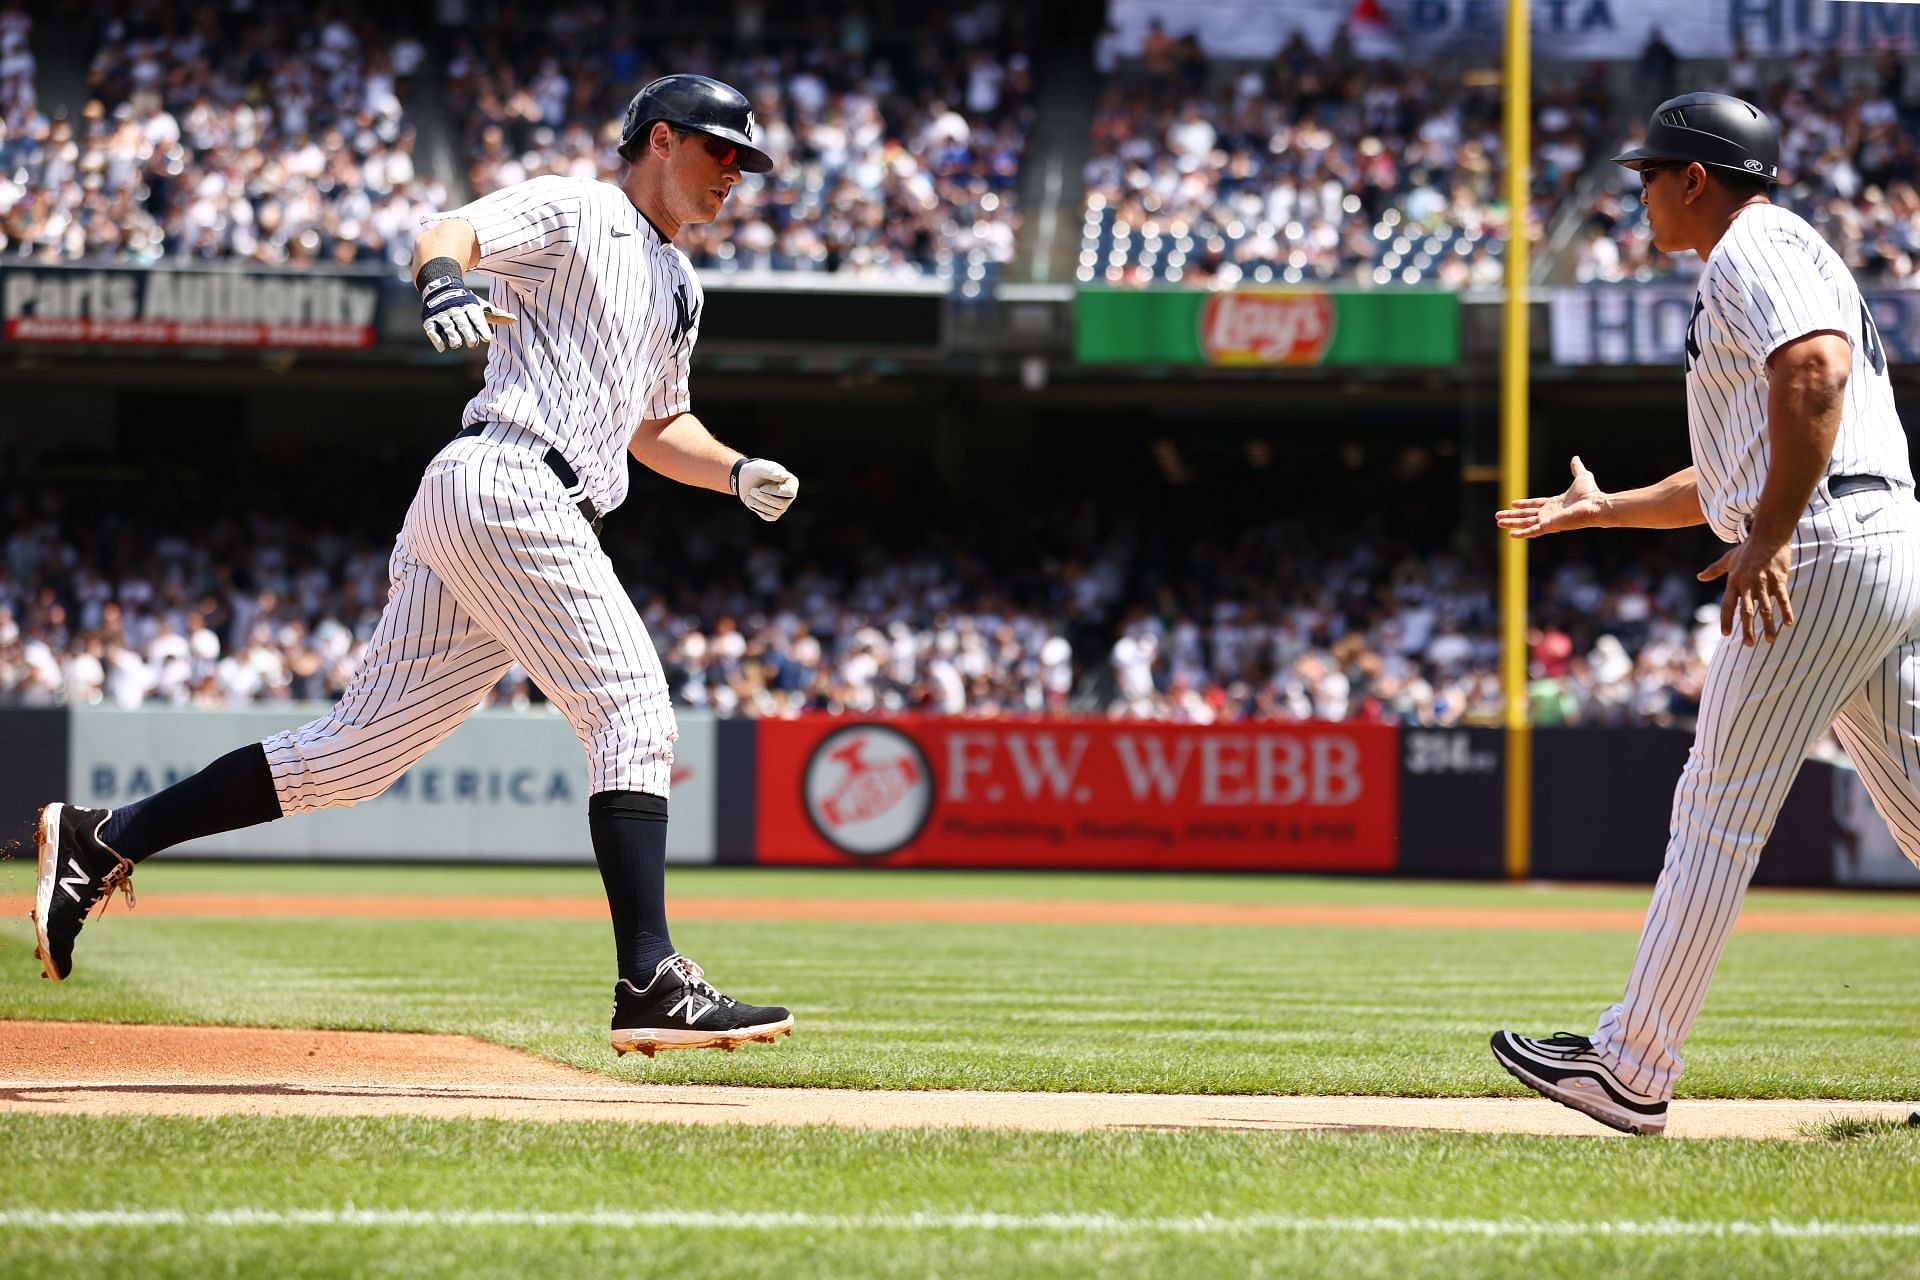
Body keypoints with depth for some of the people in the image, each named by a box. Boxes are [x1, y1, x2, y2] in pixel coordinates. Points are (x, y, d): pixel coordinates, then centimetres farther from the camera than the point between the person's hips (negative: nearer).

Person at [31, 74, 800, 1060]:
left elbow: (654, 428, 38)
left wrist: (737, 472, 18)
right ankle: (650, 986, -20)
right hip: (508, 484, -9)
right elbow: (448, 232, -14)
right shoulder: (571, 211, 3)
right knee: (634, 715, -14)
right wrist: (442, 281, -38)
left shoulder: (677, 285, 29)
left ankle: (101, 842, 7)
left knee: (354, 754, 5)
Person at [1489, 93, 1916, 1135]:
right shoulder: (1793, 259, 30)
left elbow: (1816, 370, -23)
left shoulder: (1755, 247, -2)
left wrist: (1768, 536, -26)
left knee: (1718, 810, -6)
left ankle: (1631, 1073, -3)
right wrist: (1600, 511, 38)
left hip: (1824, 551, -10)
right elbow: (1732, 480, 36)